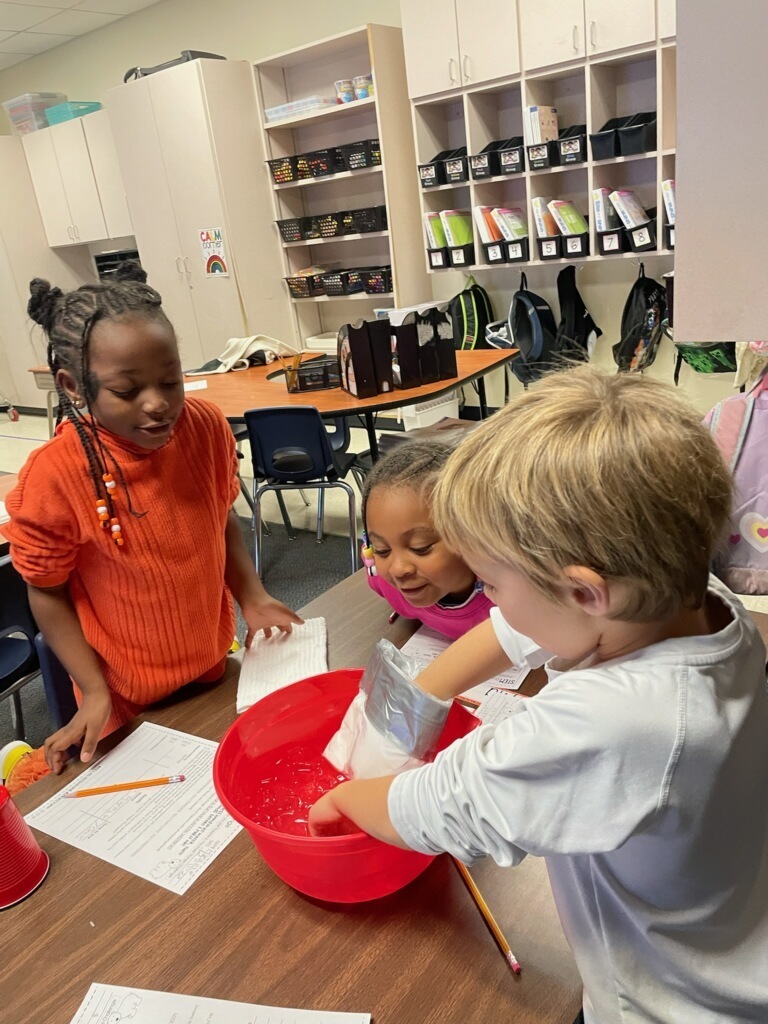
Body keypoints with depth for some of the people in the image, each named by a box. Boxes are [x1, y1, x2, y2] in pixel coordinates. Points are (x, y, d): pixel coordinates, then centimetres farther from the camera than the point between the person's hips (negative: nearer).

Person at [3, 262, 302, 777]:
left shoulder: (207, 427, -16)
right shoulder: (54, 478, -26)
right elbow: (48, 593, -12)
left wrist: (253, 598, -9)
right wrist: (95, 692, -17)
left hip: (214, 667, 4)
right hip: (128, 699, -3)